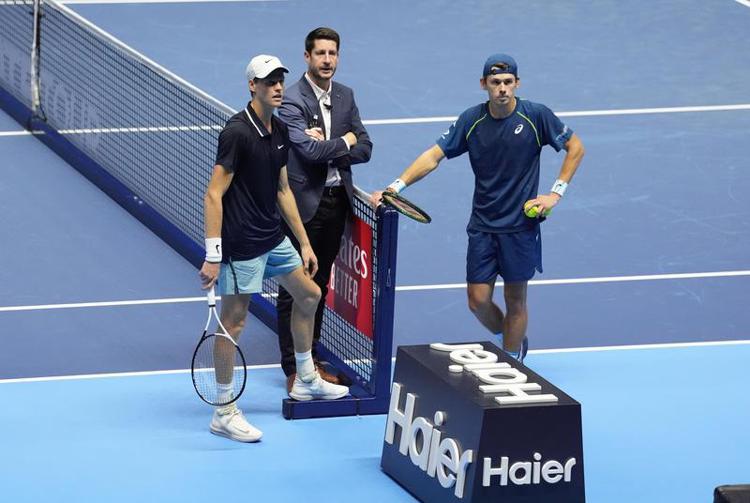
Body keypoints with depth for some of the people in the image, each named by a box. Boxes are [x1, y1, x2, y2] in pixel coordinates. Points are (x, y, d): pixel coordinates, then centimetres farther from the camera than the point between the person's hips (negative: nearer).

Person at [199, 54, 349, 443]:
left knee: (309, 295, 20)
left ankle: (306, 381, 38)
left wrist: (304, 243, 19)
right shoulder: (237, 132, -20)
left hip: (274, 240, 9)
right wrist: (213, 256, -24)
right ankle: (224, 413, 6)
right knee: (233, 322, -3)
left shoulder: (279, 131, 7)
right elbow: (214, 195, -21)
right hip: (241, 245, -9)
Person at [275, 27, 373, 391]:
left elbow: (364, 149, 4)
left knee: (320, 286, 15)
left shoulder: (345, 96, 9)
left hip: (336, 201, 6)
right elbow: (310, 150, -23)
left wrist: (327, 148, -13)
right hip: (304, 204, -6)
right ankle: (293, 369, 7)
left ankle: (311, 359, 25)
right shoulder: (292, 101, -12)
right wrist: (344, 142, -6)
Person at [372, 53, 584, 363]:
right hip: (482, 226, 2)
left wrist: (556, 193, -5)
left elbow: (575, 148, 3)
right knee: (478, 302, 1)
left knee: (515, 301, 4)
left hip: (521, 226, -2)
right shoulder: (471, 120, -2)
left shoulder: (537, 116, -9)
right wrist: (395, 187, -12)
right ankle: (513, 342, 29)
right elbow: (434, 156, 0)